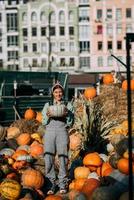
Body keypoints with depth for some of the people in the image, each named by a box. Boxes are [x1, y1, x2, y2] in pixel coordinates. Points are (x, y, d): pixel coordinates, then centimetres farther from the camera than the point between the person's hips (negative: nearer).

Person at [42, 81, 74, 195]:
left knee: (63, 158, -8)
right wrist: (48, 116, -8)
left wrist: (67, 115, -11)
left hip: (62, 131, -1)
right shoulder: (47, 105, 14)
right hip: (49, 131, 1)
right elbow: (44, 122, 11)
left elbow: (70, 123, 8)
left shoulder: (68, 105, 12)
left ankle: (62, 183, 1)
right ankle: (51, 183, 0)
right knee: (49, 159, -7)